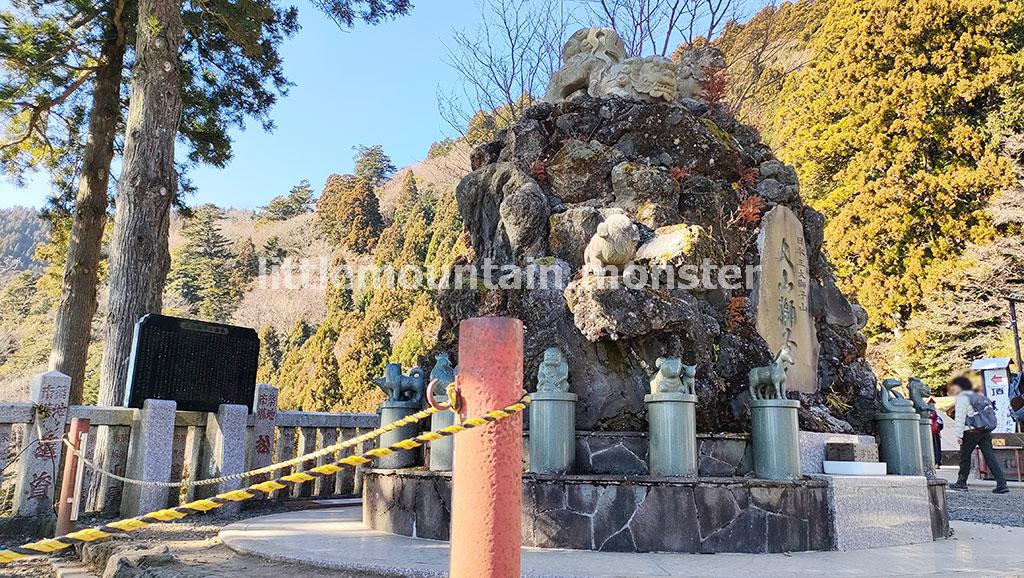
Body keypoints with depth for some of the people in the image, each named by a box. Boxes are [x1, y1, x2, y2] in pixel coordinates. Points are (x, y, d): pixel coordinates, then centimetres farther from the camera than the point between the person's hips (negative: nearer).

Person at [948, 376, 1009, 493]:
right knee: (990, 457, 2)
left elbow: (960, 417, -11)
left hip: (972, 432, -7)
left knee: (965, 457, 4)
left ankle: (961, 483, 11)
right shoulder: (979, 397, 21)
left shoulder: (962, 398, -4)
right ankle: (1002, 484, -7)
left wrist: (959, 434, -12)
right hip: (986, 431, 7)